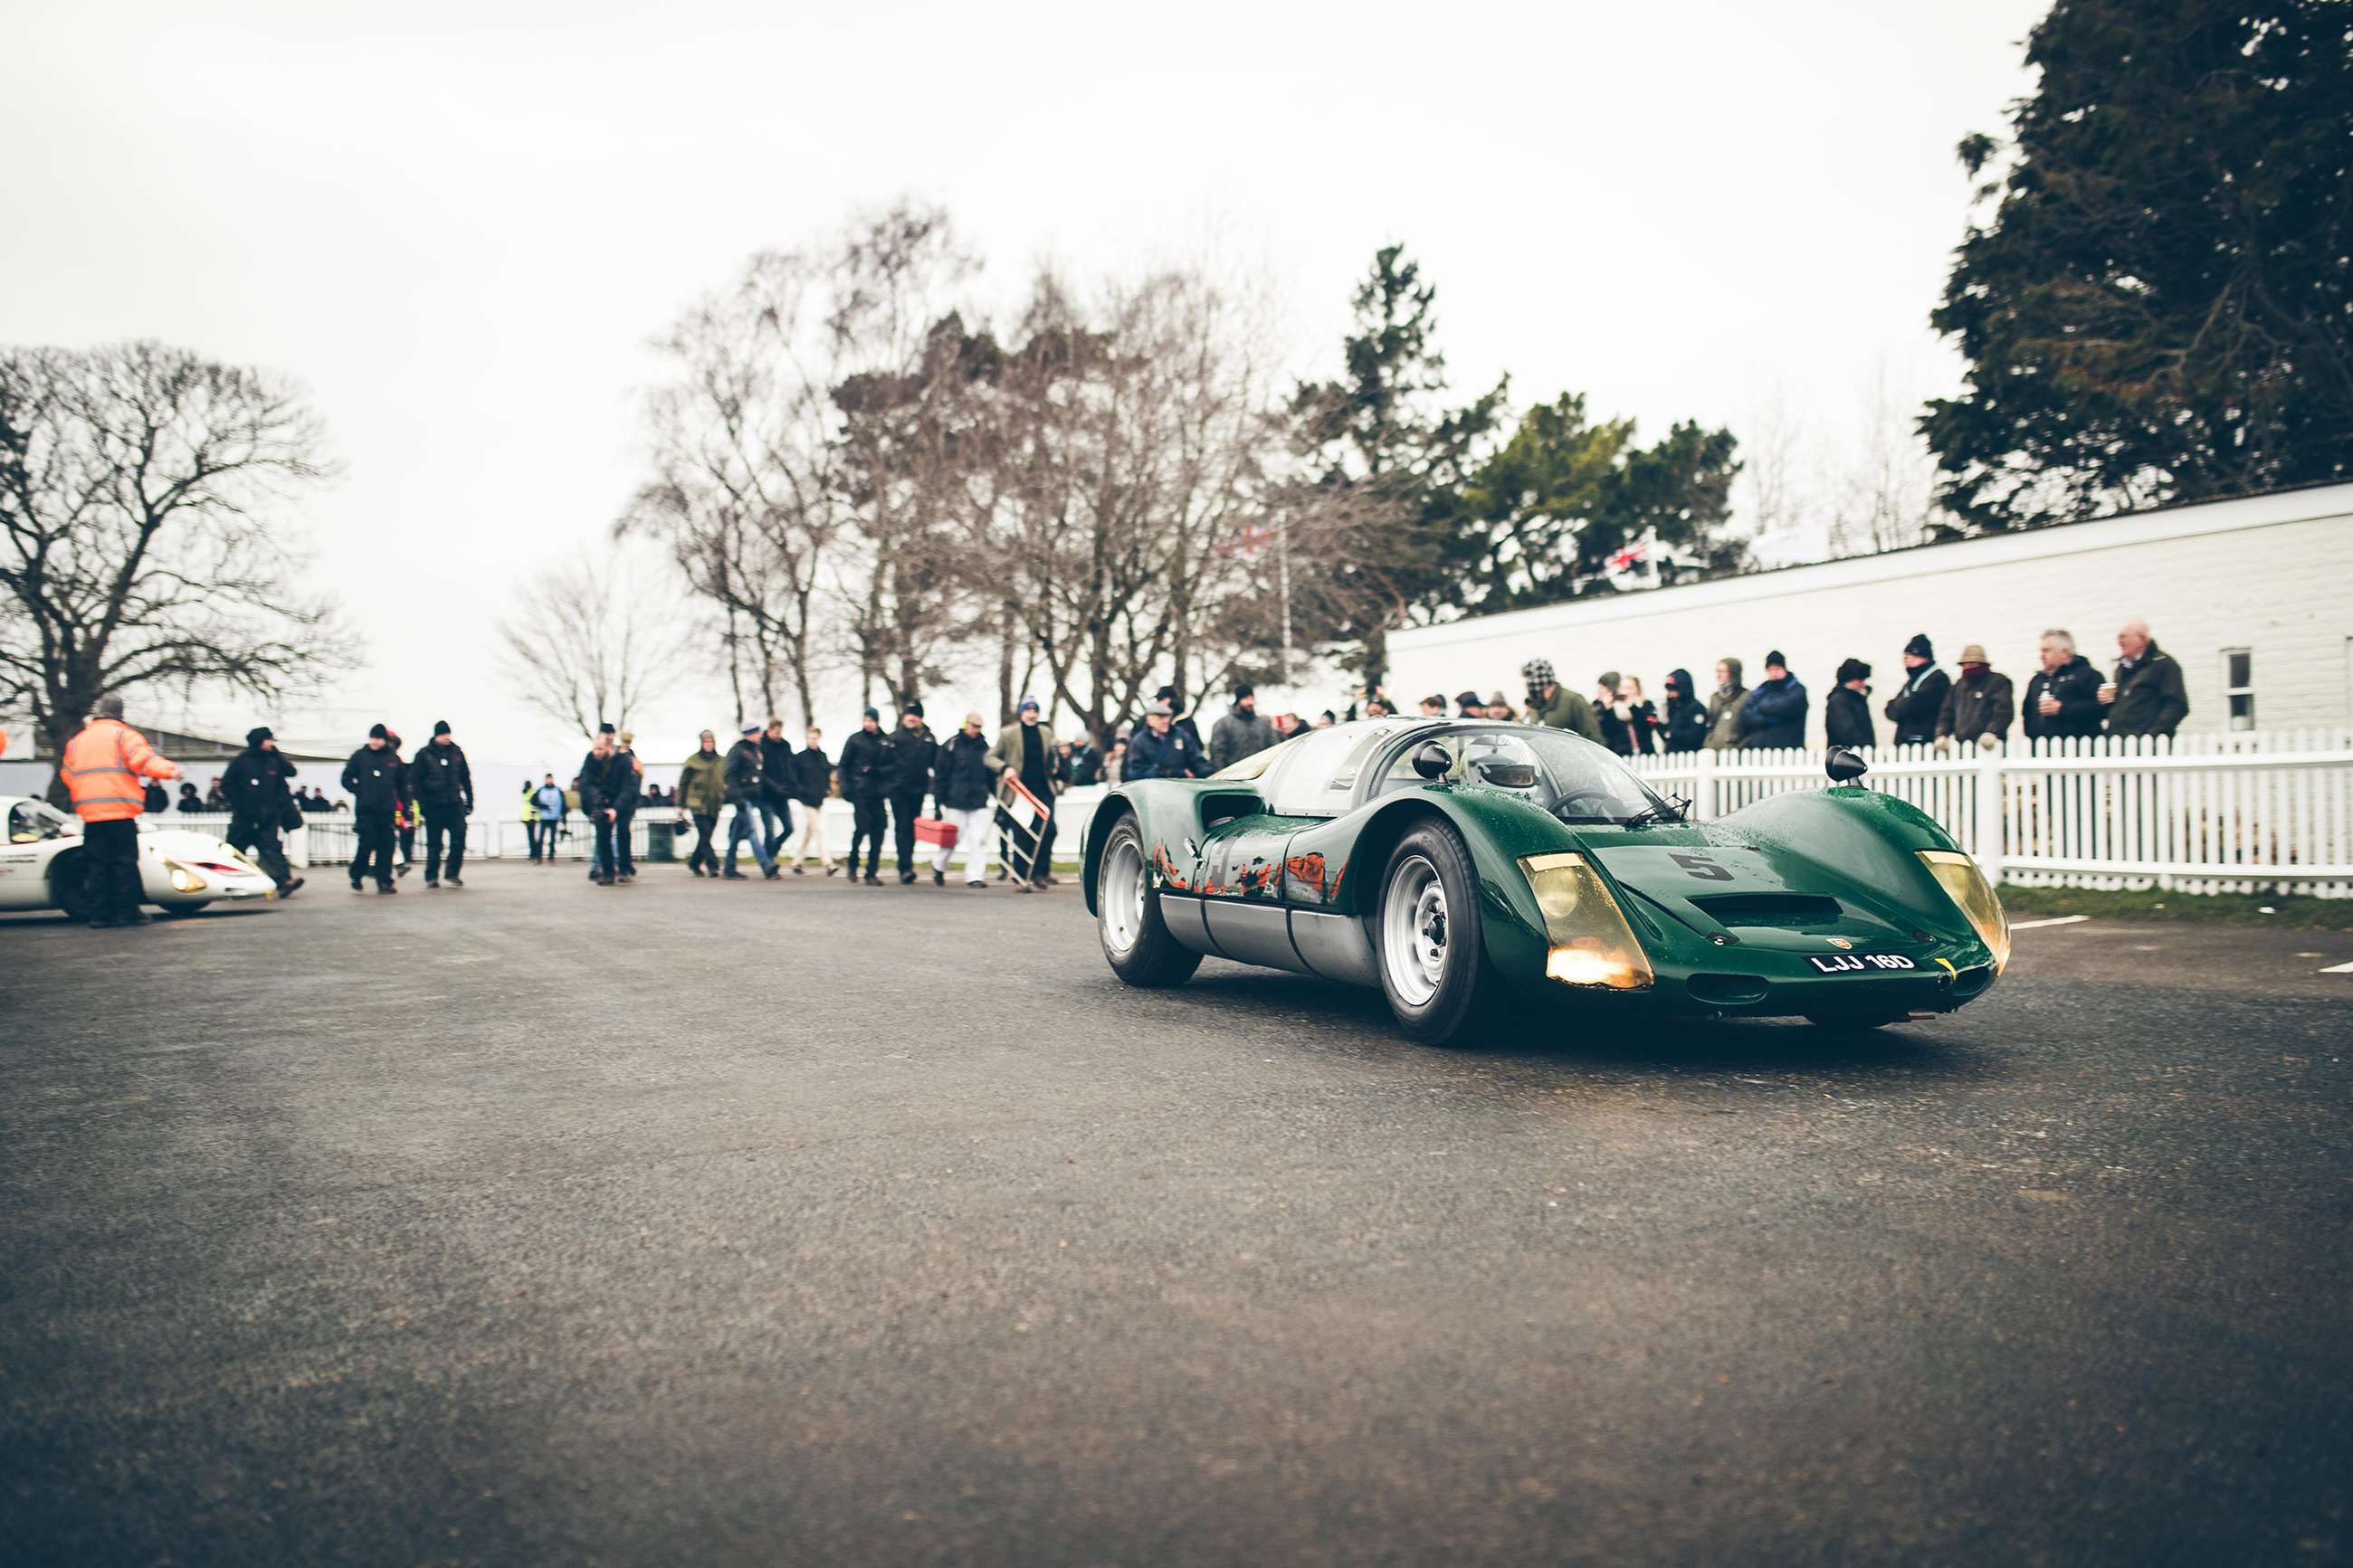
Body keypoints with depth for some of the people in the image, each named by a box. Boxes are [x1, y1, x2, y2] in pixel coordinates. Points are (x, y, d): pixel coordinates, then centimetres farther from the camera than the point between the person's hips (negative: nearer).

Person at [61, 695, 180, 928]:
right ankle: (127, 911, -3)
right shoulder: (123, 734, 1)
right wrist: (169, 769, -24)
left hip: (89, 813, 5)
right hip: (120, 811, -5)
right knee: (124, 862, -2)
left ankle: (100, 913, 5)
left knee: (97, 864, 7)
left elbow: (67, 774, 22)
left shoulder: (77, 740, 20)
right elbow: (142, 759, -16)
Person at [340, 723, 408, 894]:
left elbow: (402, 783, 13)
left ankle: (384, 881, 6)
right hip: (365, 810, -2)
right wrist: (359, 792, -5)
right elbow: (347, 779, 6)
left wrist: (405, 805, 9)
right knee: (366, 844, -7)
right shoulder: (360, 756, 3)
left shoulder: (393, 758, 8)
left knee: (386, 846, 1)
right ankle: (356, 877, 12)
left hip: (387, 809, 2)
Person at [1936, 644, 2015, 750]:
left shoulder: (1998, 682, 5)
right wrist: (1942, 735, 5)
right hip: (1962, 747, 5)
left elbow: (2002, 711, -7)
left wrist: (1992, 733, -21)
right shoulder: (1958, 685, 22)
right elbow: (1946, 714, 21)